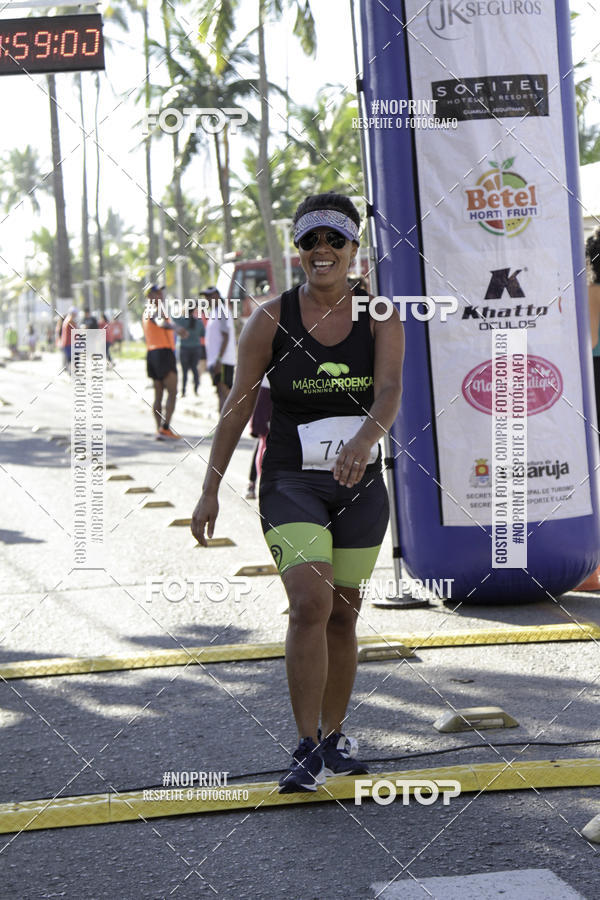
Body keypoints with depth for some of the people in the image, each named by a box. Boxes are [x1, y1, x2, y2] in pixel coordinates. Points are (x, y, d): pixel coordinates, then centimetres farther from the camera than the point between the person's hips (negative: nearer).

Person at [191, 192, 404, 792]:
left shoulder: (380, 320, 0)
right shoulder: (271, 320, -3)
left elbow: (390, 391, -16)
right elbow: (238, 404, 0)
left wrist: (365, 438, -38)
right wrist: (211, 488, -1)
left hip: (360, 484, 2)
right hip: (291, 482, -2)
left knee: (343, 613, 10)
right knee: (310, 604, -18)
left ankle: (334, 737, 26)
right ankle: (307, 749, -12)